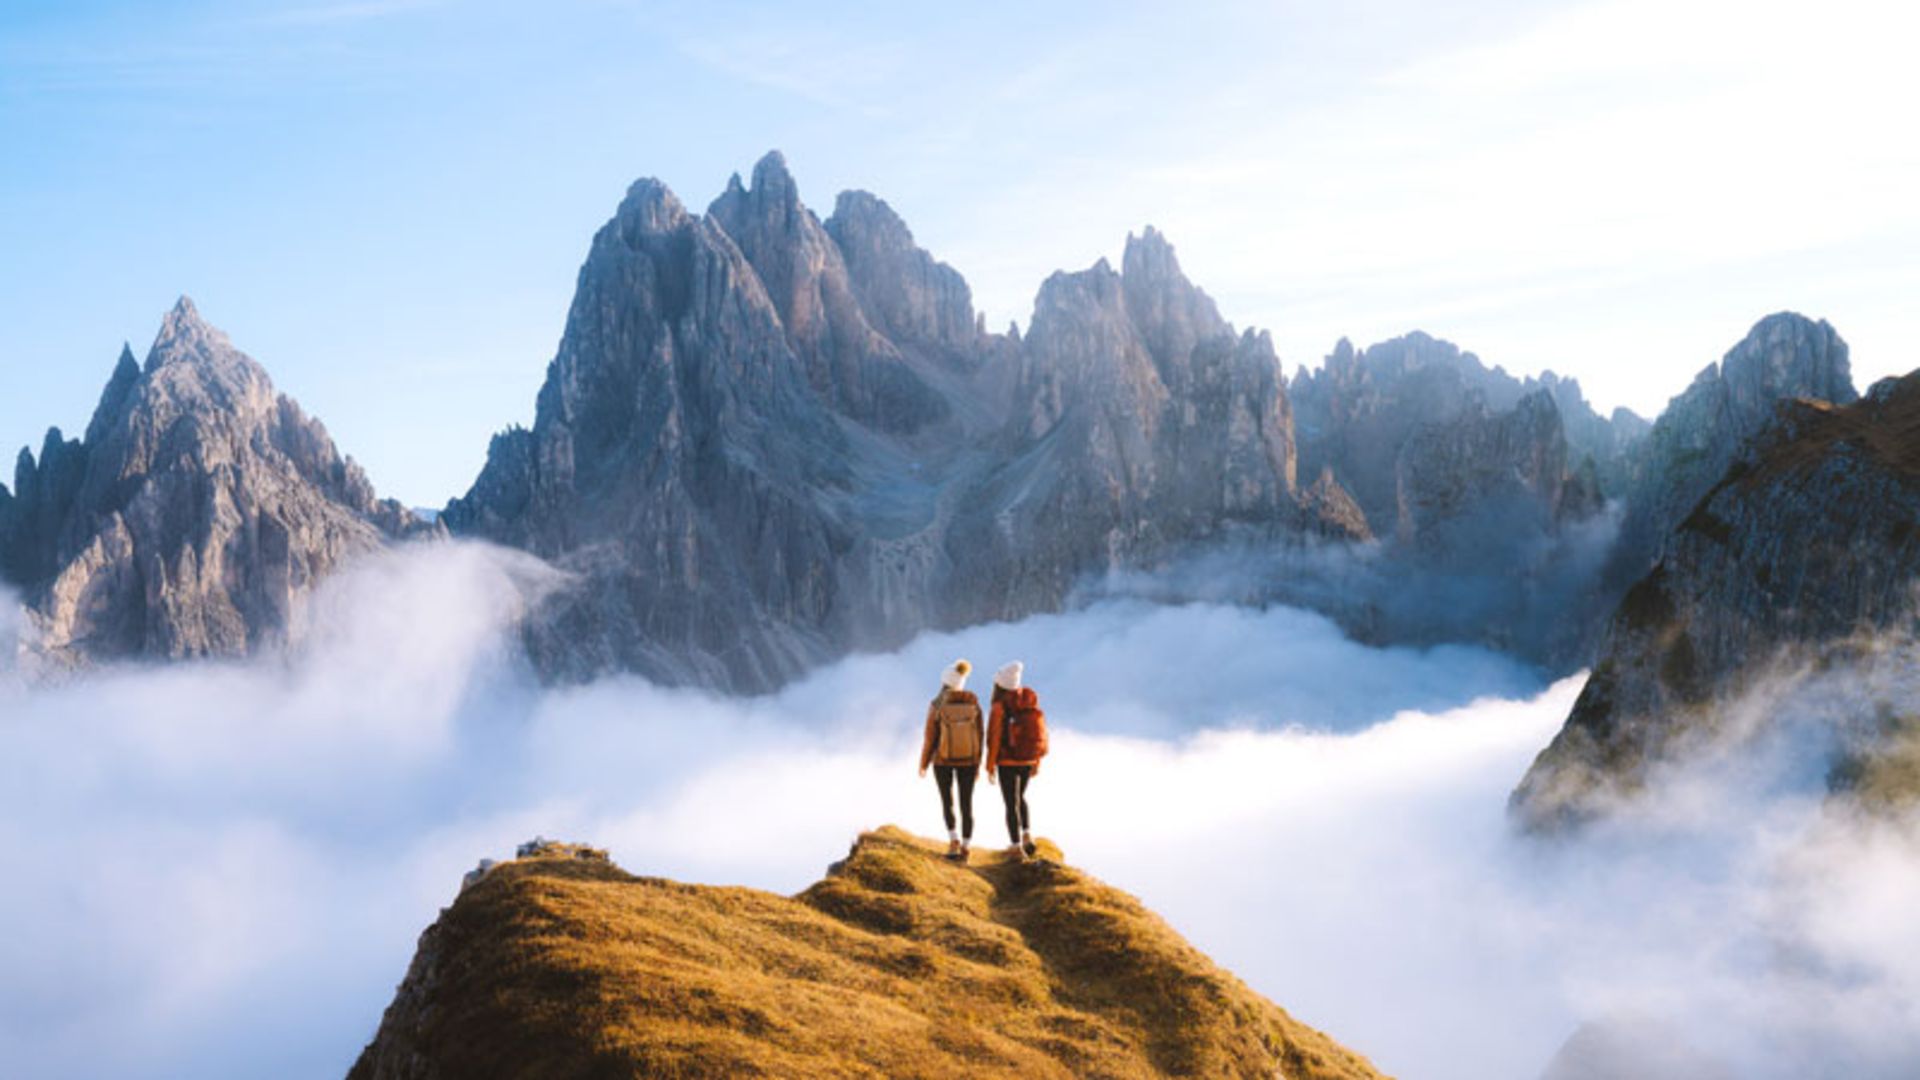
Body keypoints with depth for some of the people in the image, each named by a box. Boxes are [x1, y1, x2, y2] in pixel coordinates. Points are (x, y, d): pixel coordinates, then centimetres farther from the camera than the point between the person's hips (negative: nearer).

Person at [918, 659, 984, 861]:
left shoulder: (936, 706, -14)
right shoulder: (974, 704, -7)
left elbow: (930, 738, -10)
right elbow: (979, 736, -3)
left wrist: (923, 764, 4)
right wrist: (978, 765, 8)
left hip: (943, 759, -2)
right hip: (968, 759, 2)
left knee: (947, 801, 17)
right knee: (967, 804, 10)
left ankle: (954, 839, -2)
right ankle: (965, 849, 9)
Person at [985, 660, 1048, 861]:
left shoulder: (999, 707, -17)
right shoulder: (1031, 702, -1)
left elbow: (994, 739, -16)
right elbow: (1039, 733, 2)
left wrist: (990, 768, -6)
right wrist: (1037, 763, 13)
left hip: (1007, 763, -5)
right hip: (1027, 761, 5)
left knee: (1012, 804, 8)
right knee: (1020, 798, 25)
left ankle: (1017, 847, 13)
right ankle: (1027, 837, 13)